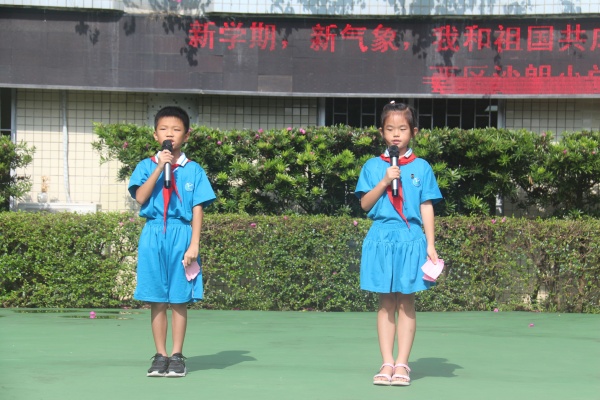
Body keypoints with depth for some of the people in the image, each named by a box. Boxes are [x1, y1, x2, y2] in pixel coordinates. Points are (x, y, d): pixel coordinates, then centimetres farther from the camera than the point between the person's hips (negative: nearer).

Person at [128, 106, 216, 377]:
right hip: (153, 236, 1)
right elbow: (140, 197, -9)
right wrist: (160, 167, -13)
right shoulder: (146, 166, 7)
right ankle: (160, 356, 12)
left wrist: (194, 244, -6)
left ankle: (177, 356, 11)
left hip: (181, 236, -1)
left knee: (179, 300, 2)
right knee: (157, 300, 4)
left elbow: (198, 209, 2)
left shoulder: (194, 170, 5)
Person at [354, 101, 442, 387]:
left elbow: (426, 207, 4)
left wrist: (430, 245, 0)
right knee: (386, 304, 4)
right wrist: (384, 182, -12)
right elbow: (365, 204, 2)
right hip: (381, 240, 1)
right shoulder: (373, 167, 7)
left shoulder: (421, 168, 5)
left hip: (411, 240, -1)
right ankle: (387, 363, 8)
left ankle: (402, 364, 6)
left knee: (406, 303, 2)